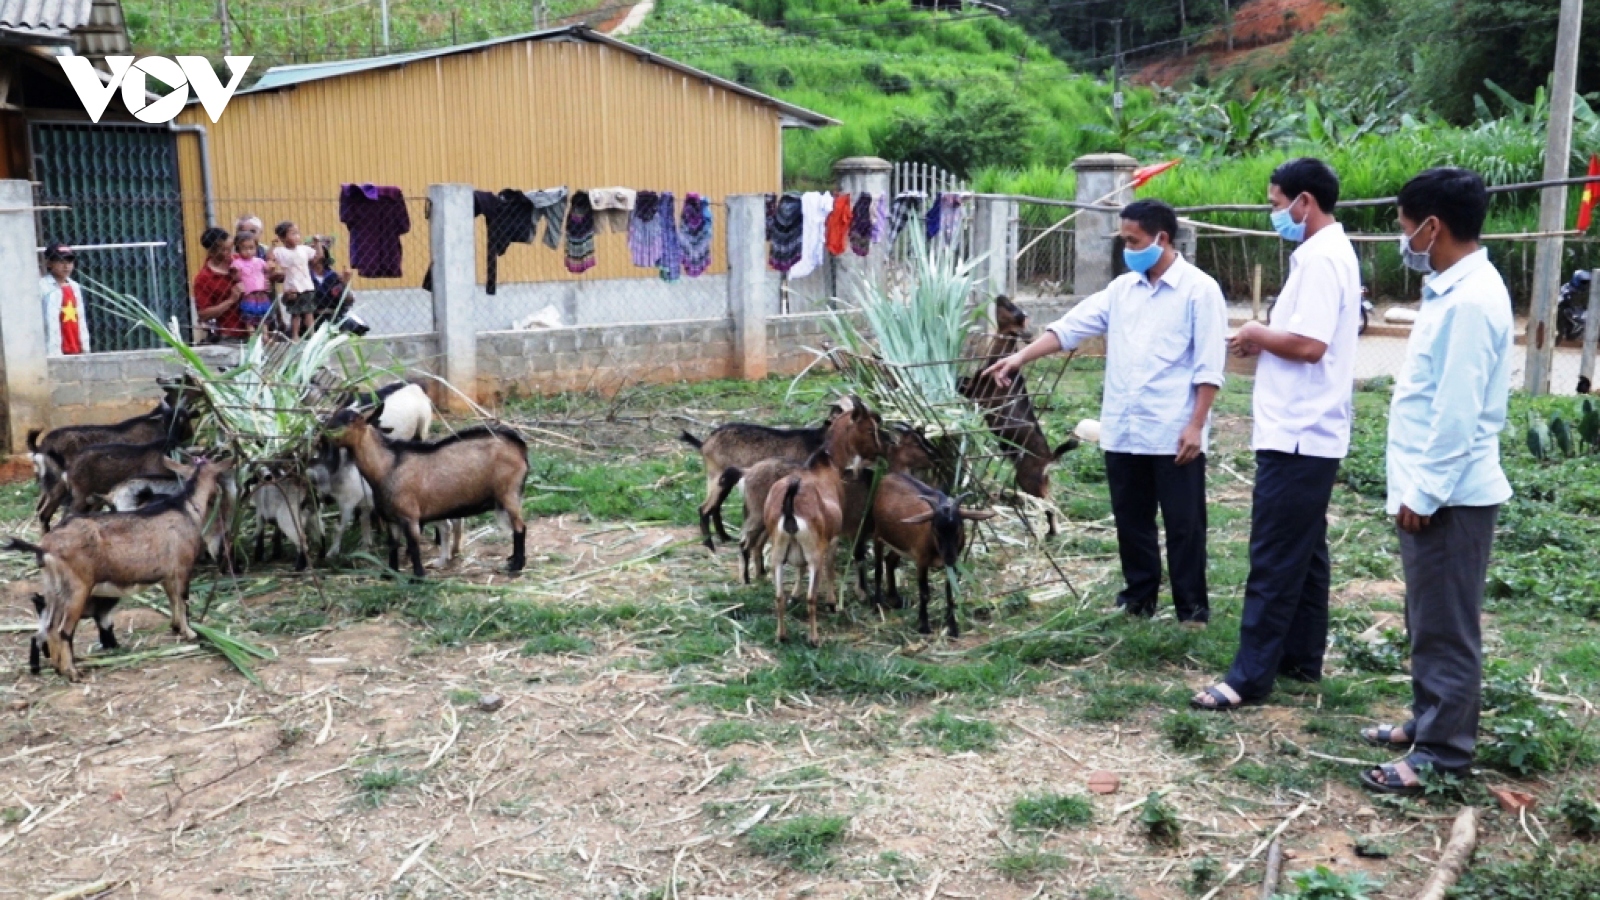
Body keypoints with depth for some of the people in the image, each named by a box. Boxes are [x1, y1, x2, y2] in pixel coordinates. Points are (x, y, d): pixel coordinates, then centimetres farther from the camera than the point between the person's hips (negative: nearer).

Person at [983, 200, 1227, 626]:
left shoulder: (1199, 289, -6)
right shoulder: (1123, 288, 11)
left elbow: (1208, 366, -9)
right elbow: (1072, 326, 7)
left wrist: (1196, 425, -14)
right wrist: (1021, 357, -3)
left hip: (1173, 433, -6)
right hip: (1122, 430, 6)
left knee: (1183, 523, 3)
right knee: (1131, 521, 14)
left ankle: (1192, 605, 14)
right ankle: (1139, 595, 28)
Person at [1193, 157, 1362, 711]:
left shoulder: (1320, 257, -17)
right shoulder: (1329, 251, 16)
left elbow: (1309, 344, -26)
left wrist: (1257, 335, -9)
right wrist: (1265, 342, 6)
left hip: (1296, 434, -11)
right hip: (1308, 431, 11)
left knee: (1274, 558, -7)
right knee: (1303, 551, 15)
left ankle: (1250, 676, -2)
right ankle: (1301, 658, 24)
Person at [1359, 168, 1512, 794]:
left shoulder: (1471, 299, -19)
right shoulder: (1454, 289, 12)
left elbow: (1458, 412, -22)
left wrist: (1424, 494, -18)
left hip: (1448, 495, -10)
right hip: (1432, 489, 10)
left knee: (1446, 628, 0)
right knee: (1428, 621, 19)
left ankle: (1443, 754, 9)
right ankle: (1428, 722, 32)